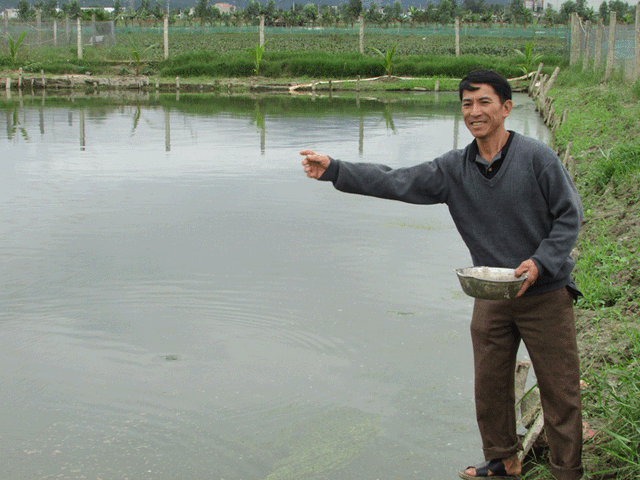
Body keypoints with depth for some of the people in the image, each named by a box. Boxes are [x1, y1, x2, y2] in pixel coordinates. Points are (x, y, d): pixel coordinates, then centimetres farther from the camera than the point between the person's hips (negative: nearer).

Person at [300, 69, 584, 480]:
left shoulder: (537, 157, -11)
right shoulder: (454, 169, 0)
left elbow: (569, 215, -7)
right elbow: (395, 182, -5)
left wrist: (540, 262, -19)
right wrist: (334, 170, -13)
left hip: (546, 293, -4)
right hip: (491, 296, 4)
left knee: (560, 390, 3)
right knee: (490, 386, 14)